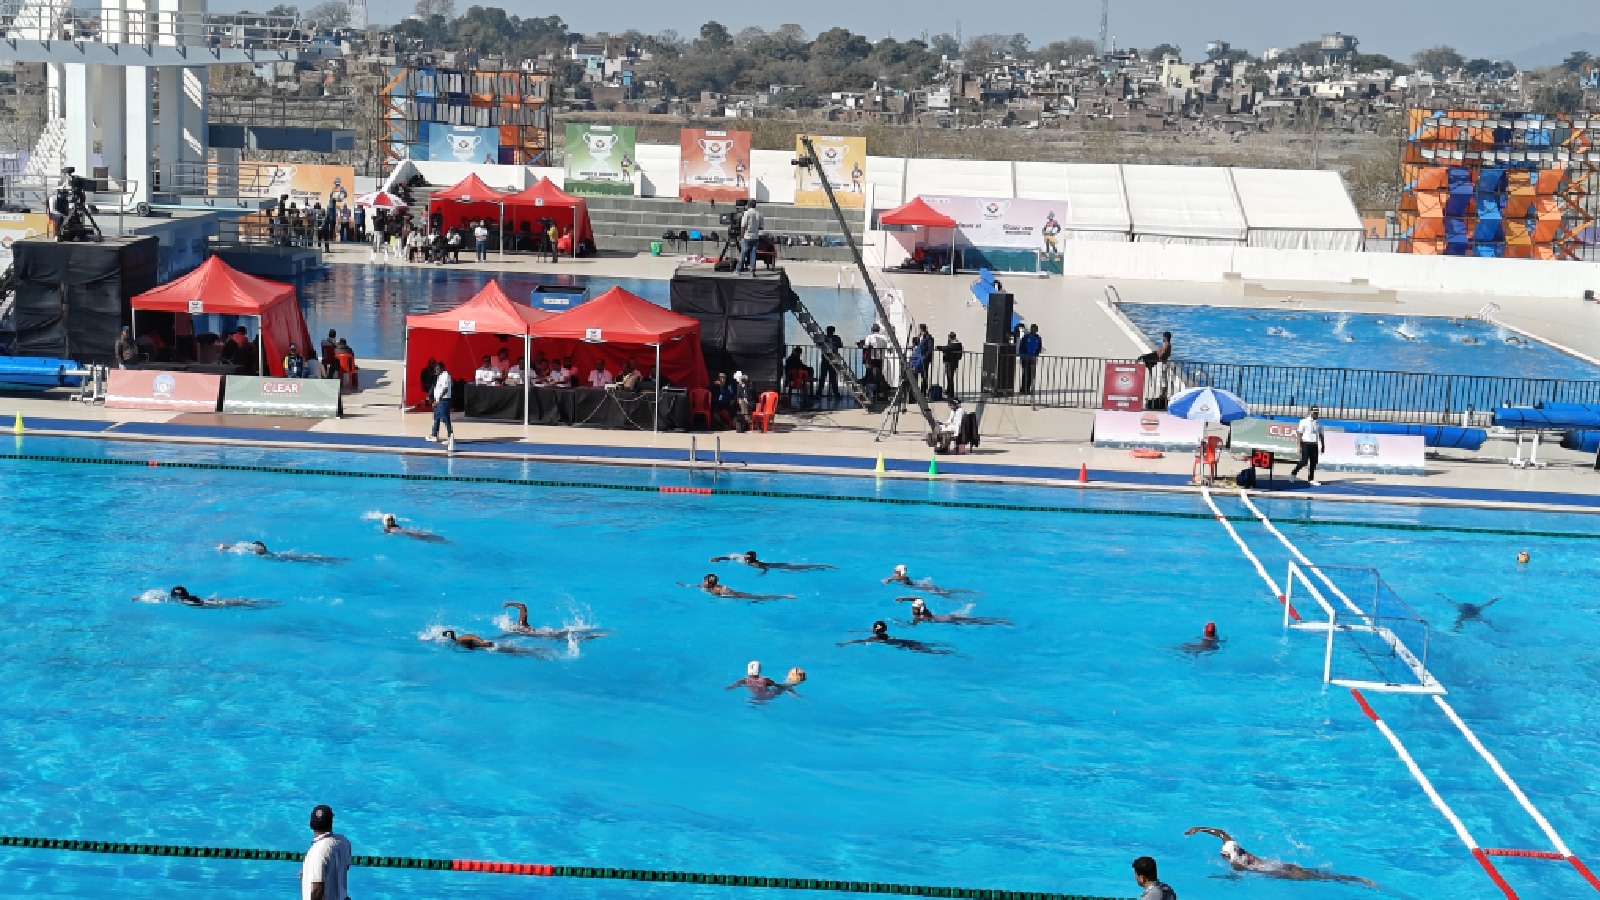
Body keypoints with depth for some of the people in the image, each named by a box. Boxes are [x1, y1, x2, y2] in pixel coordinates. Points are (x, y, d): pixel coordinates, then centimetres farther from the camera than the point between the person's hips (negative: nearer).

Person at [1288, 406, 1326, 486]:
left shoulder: (1319, 422, 10)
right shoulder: (1304, 421, -4)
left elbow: (1320, 435, 17)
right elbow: (1300, 434, -6)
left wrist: (1323, 445, 13)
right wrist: (1299, 446, -12)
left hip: (1314, 444, 5)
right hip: (1306, 443, -5)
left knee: (1313, 463, 4)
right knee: (1304, 461, -12)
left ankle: (1311, 479, 10)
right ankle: (1293, 473, 8)